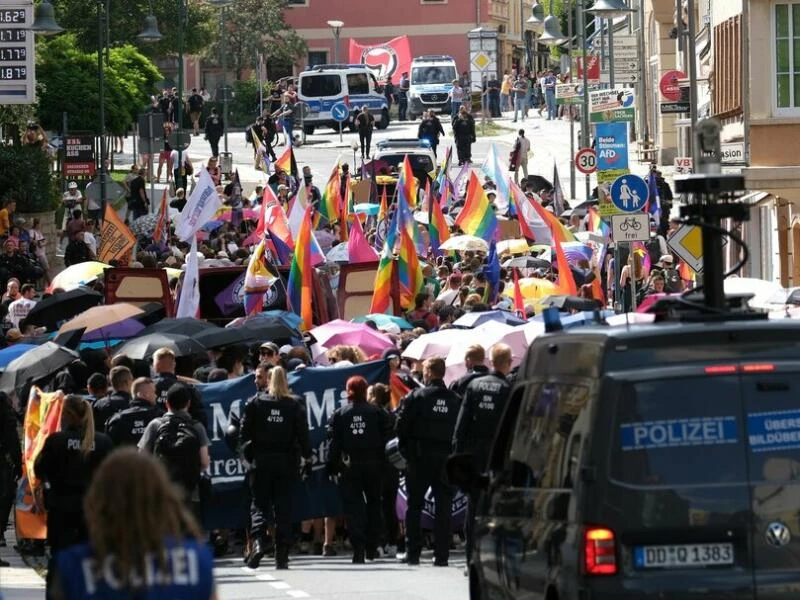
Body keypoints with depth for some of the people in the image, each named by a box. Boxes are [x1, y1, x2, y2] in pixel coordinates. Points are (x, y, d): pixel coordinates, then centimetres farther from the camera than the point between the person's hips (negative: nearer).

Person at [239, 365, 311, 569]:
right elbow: (303, 435, -2)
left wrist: (249, 454, 7)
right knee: (284, 508, 5)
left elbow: (244, 434, -4)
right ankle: (281, 556, 3)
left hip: (261, 461, -1)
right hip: (287, 462, 1)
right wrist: (307, 459, 3)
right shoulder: (295, 405, 0)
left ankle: (258, 540, -20)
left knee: (259, 505, 5)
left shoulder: (255, 403, -2)